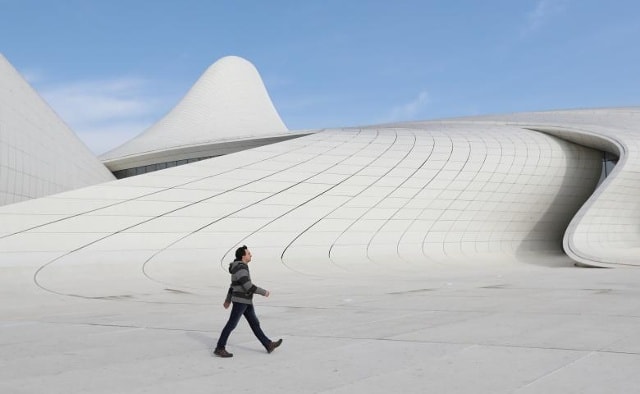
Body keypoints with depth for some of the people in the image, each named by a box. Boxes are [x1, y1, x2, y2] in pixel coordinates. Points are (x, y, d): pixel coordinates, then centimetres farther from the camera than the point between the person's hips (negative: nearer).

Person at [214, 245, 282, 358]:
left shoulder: (240, 267, 12)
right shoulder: (240, 268, -20)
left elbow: (234, 284, 19)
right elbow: (248, 286, -24)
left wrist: (228, 300, 25)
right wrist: (263, 292, -13)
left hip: (246, 301, 10)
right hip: (240, 301, -10)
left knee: (254, 323, 9)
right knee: (231, 324, -3)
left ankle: (269, 345, 13)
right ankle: (219, 349, 5)